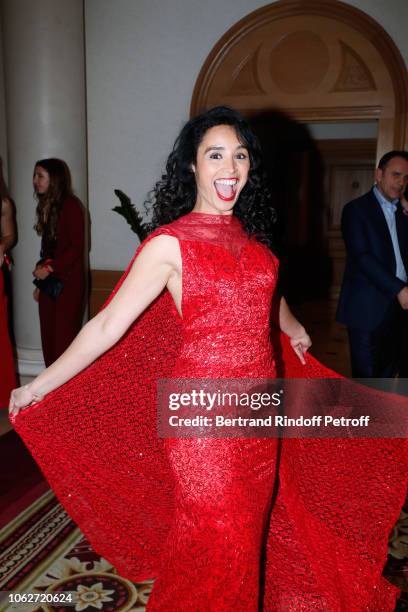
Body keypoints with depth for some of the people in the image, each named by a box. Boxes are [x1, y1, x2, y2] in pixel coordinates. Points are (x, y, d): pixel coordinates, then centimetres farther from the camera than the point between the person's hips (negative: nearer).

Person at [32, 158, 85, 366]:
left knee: (65, 336, -3)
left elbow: (77, 246, -14)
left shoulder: (71, 205, -9)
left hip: (68, 281, -7)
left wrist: (49, 268, -15)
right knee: (49, 336, 9)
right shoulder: (46, 206, 12)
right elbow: (46, 247, 14)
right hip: (49, 281, 7)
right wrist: (40, 282, 14)